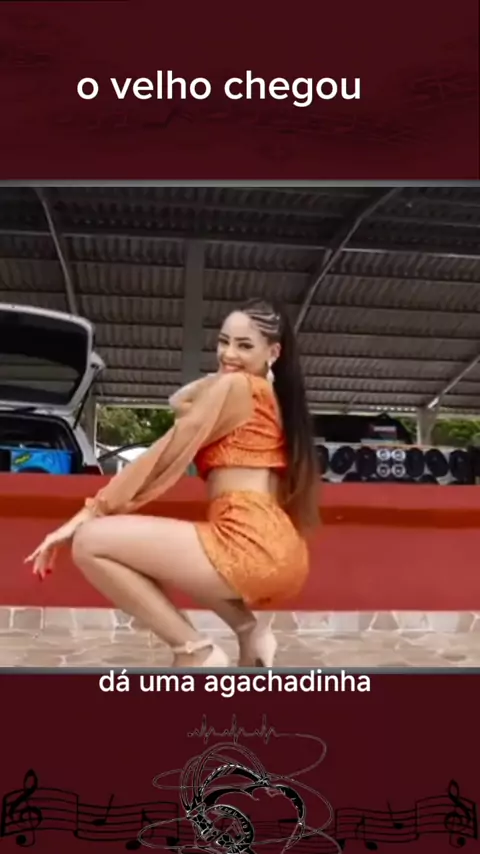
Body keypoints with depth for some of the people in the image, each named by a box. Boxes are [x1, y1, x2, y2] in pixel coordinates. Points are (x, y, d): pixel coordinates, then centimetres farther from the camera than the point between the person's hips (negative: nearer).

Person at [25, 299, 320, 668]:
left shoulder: (233, 387, -1)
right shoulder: (271, 395, 24)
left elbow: (161, 459, -2)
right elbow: (180, 402, 31)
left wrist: (87, 515, 1)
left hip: (251, 547, -10)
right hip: (279, 553, 10)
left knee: (90, 543, -9)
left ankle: (195, 650, -6)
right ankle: (249, 630, 16)